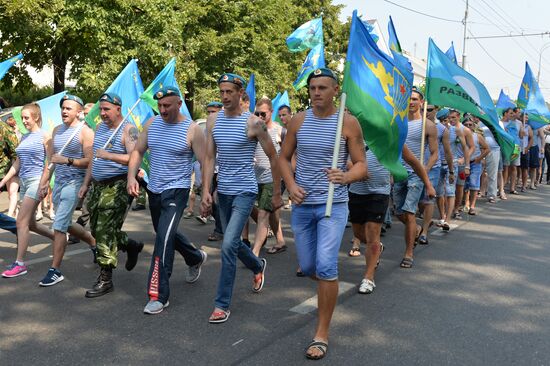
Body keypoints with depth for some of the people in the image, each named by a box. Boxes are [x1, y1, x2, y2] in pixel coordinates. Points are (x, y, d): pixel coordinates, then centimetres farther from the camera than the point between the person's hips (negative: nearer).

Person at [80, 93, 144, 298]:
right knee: (97, 229, 13)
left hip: (117, 186, -8)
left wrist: (109, 155, -33)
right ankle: (132, 246, 35)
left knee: (105, 231, -8)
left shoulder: (128, 129, -11)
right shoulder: (100, 127, 14)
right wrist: (86, 183, 18)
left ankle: (105, 280, 1)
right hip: (97, 185, 8)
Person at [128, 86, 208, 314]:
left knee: (163, 238, -18)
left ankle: (159, 296, -11)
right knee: (166, 234, 23)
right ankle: (196, 258, 50)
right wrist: (131, 176, -8)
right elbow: (138, 151, 9)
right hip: (154, 190, 7)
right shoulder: (151, 124, 4)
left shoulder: (192, 130, -11)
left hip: (177, 191, -7)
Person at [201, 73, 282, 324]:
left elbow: (273, 157, -4)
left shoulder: (253, 123, -10)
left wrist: (276, 194, -1)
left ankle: (222, 304, -4)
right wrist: (206, 192, -7)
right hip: (223, 191, 6)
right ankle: (258, 267, 51)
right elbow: (209, 158, 3)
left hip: (245, 191, -6)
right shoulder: (213, 120, 3)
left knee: (228, 245, -16)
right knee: (233, 242, 19)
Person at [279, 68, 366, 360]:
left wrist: (346, 176, -27)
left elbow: (361, 166, -5)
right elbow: (284, 157, 11)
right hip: (301, 205, 4)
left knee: (325, 267, -15)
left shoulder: (349, 122, -6)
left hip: (333, 205, -4)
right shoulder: (298, 120, 3)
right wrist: (291, 184, -7)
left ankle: (322, 335, 1)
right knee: (307, 267, 12)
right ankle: (328, 288, 49)